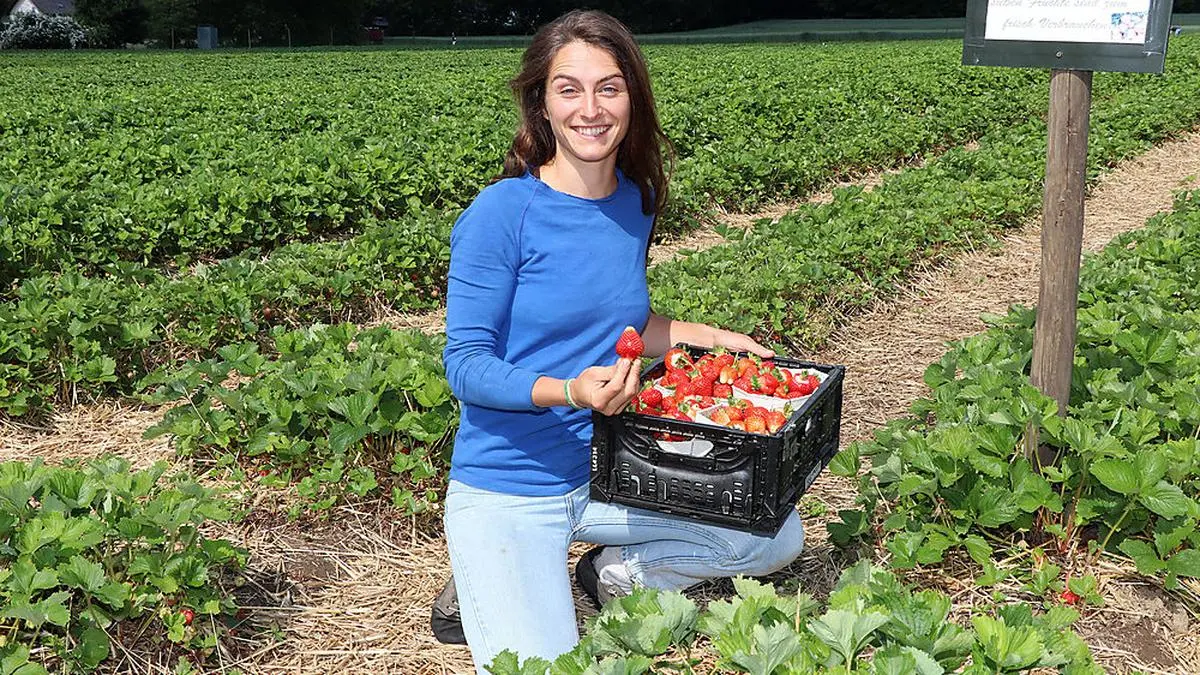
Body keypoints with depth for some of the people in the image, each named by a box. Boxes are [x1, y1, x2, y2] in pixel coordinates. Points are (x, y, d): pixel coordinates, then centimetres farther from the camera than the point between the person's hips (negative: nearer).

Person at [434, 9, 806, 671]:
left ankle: (615, 573, 15)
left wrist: (710, 336, 8)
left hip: (607, 473, 6)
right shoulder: (503, 211, -17)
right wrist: (568, 391, -32)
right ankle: (480, 589, 9)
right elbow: (465, 363, -17)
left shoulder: (634, 202, 2)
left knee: (779, 536, 2)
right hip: (506, 489, -6)